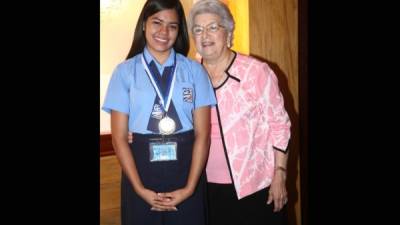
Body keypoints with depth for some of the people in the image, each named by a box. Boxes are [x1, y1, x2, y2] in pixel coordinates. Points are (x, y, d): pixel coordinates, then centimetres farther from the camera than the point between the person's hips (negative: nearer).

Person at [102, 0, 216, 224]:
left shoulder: (195, 70, 3)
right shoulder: (125, 71, 1)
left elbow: (202, 134, -1)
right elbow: (119, 138, -1)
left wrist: (190, 187, -10)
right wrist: (140, 188, -8)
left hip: (186, 166, 1)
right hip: (142, 166, 0)